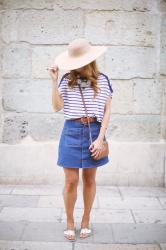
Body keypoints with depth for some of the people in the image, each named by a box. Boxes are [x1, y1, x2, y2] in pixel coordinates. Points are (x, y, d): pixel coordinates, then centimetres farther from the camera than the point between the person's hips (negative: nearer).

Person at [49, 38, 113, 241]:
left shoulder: (102, 80, 0)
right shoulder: (67, 80, 0)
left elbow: (107, 110, -1)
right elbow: (57, 107, -7)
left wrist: (100, 138, -8)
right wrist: (54, 81, -13)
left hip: (94, 131, 0)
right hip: (72, 132, 0)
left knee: (89, 180, 11)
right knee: (71, 181, 2)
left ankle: (86, 220, 28)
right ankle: (69, 222, 22)